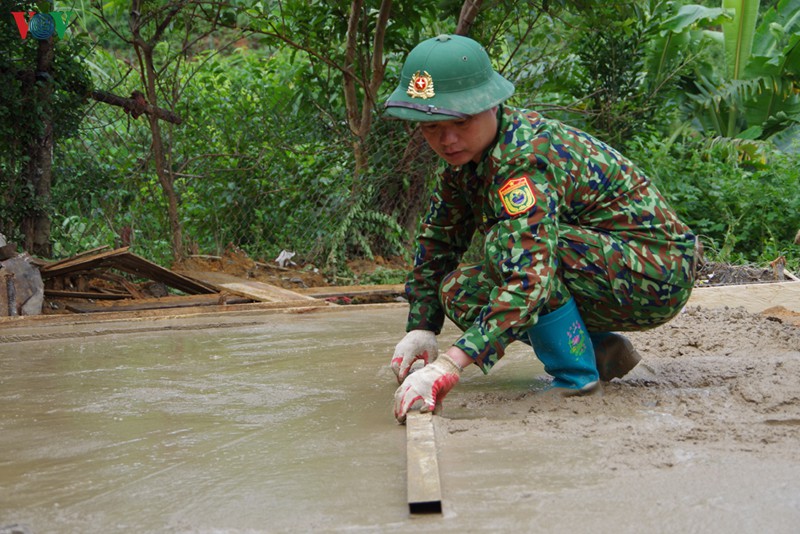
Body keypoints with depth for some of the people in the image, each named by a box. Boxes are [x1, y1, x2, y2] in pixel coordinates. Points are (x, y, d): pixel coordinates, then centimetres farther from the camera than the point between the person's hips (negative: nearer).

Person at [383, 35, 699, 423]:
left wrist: (450, 364, -50)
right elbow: (438, 241, 11)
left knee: (508, 243, -31)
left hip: (658, 274, -9)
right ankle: (601, 350, 7)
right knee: (460, 292, 0)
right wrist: (421, 328, -1)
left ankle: (576, 375, -14)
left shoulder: (524, 158, -29)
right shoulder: (467, 152, 0)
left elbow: (532, 274, -42)